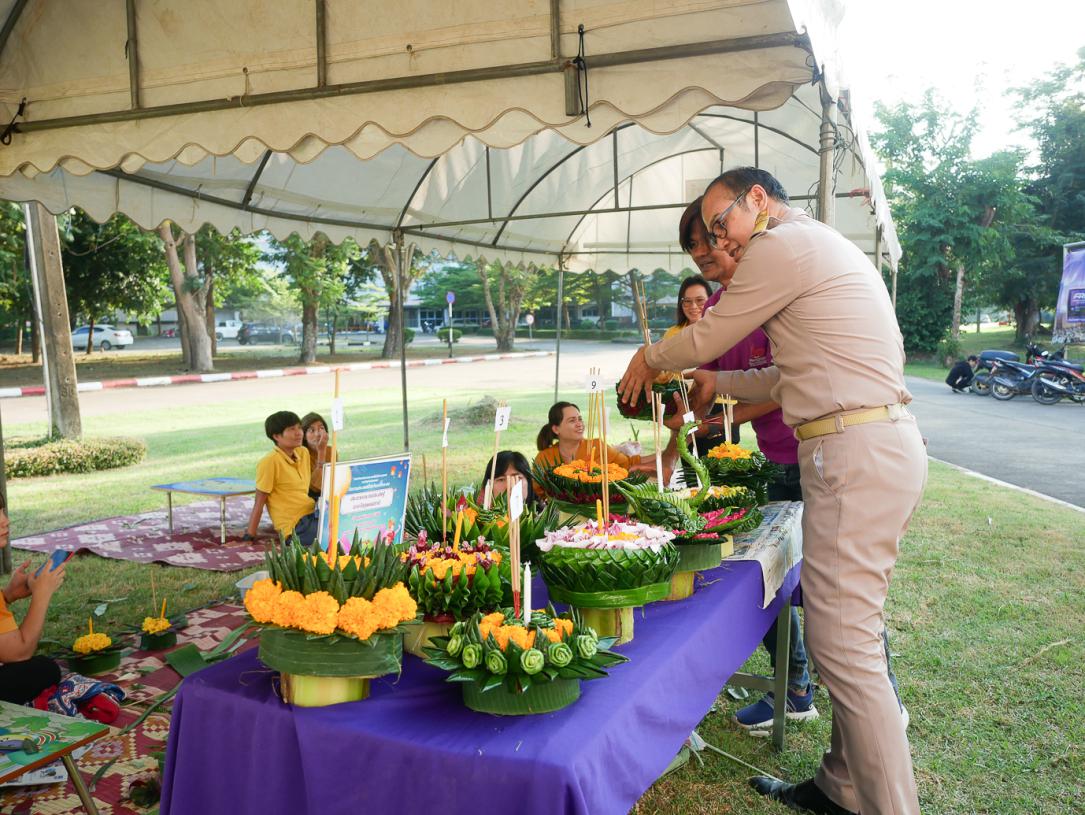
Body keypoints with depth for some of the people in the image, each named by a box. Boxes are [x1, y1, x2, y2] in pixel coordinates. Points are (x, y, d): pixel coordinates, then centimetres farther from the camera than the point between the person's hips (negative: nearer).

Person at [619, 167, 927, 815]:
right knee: (849, 634, 15)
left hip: (856, 453, -11)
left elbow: (706, 339, 0)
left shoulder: (783, 244, -7)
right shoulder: (830, 248, 24)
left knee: (844, 647, -6)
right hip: (887, 443, 11)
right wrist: (719, 385, 29)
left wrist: (649, 360, 19)